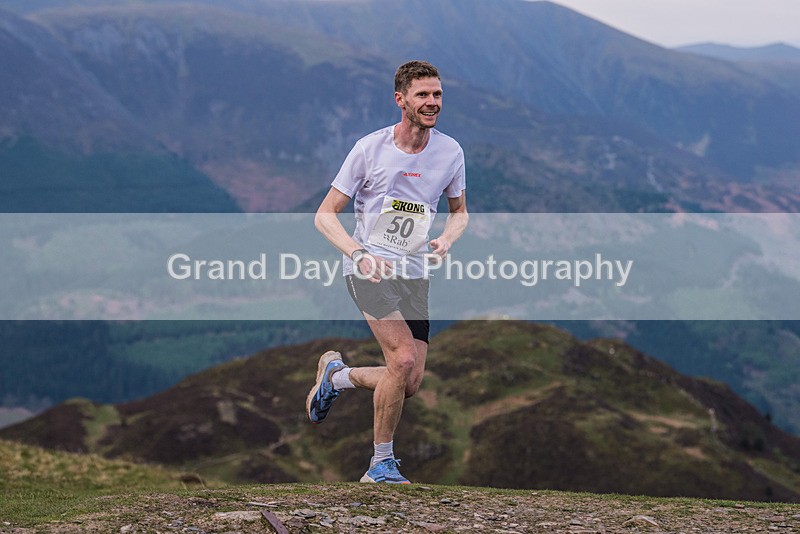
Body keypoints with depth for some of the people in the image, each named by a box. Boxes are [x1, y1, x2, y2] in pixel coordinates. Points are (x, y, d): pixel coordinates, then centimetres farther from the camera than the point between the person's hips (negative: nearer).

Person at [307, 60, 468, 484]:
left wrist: (445, 240, -4)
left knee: (410, 384, -2)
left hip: (413, 272, 5)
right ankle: (381, 463, -5)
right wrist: (359, 253, -21)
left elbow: (459, 211, 19)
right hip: (369, 266, -5)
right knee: (404, 358, -23)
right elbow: (325, 215, -4)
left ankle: (335, 375, 28)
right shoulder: (369, 148, -8)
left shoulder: (450, 151, 2)